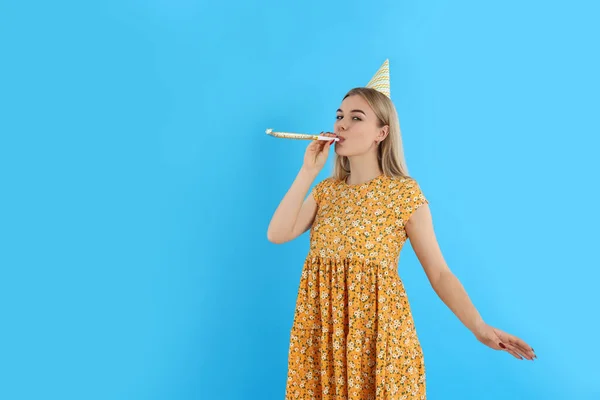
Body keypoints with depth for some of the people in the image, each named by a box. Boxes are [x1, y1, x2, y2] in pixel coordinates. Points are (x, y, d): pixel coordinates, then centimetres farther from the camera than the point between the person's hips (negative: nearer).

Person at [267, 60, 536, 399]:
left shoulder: (405, 192, -6)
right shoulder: (327, 190, 6)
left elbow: (439, 272, -8)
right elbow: (277, 234, -6)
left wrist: (479, 327, -20)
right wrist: (308, 171, -6)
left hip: (378, 328, -4)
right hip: (321, 330, 4)